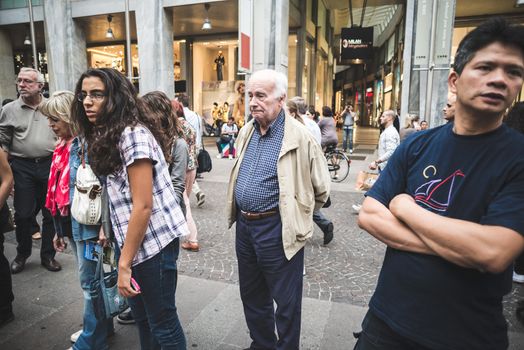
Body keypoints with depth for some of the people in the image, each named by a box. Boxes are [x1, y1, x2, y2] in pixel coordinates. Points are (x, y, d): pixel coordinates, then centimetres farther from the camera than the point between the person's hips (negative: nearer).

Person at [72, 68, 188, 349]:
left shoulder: (133, 134, -18)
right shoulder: (107, 136, 11)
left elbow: (143, 206, -21)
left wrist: (124, 264, -18)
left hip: (152, 241, -9)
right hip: (136, 241, 9)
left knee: (162, 323, 8)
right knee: (143, 318, 23)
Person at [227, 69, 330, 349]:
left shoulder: (300, 137, -15)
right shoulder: (246, 132, 6)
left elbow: (321, 189, -6)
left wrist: (296, 214, 3)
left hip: (277, 230, -7)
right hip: (244, 225, 7)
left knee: (286, 302, 11)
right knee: (251, 295, 23)